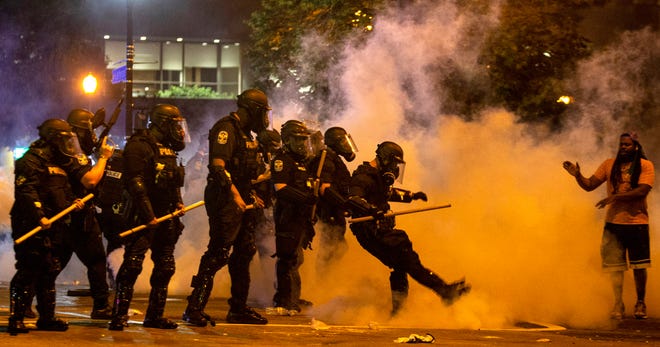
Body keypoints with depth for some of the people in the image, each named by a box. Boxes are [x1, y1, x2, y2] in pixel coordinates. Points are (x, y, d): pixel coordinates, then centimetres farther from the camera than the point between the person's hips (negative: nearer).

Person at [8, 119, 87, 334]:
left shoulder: (58, 163, 20)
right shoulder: (32, 160, -10)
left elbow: (64, 191, 27)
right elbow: (26, 192, -20)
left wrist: (72, 201, 4)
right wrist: (39, 217, -28)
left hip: (51, 227, 10)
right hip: (31, 226, -9)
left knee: (49, 272, 13)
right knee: (28, 272, -11)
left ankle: (47, 318, 21)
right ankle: (16, 320, -9)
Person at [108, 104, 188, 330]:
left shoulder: (168, 148, 18)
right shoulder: (139, 145, -10)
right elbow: (135, 182, -17)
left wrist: (178, 202, 11)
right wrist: (148, 215, -20)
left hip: (166, 215, 9)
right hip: (144, 214, -9)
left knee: (165, 266, 9)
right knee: (132, 264, -12)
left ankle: (155, 316, 16)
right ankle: (119, 316, -11)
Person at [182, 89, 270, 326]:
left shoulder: (245, 133, 19)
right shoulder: (226, 128, -12)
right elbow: (217, 165, -23)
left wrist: (251, 196, 20)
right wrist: (235, 194, -27)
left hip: (240, 199, 10)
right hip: (224, 199, -10)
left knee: (244, 252, 13)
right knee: (218, 252, -13)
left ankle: (239, 309, 21)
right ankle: (194, 308, -12)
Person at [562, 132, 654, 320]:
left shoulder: (645, 166, -3)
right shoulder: (609, 164, 7)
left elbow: (642, 191, -16)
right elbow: (589, 185, 5)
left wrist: (614, 197, -22)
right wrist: (577, 175, -15)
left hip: (637, 222, -3)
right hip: (613, 222, 3)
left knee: (638, 266, 3)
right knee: (615, 265, 3)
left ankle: (640, 303, 16)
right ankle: (618, 304, 12)